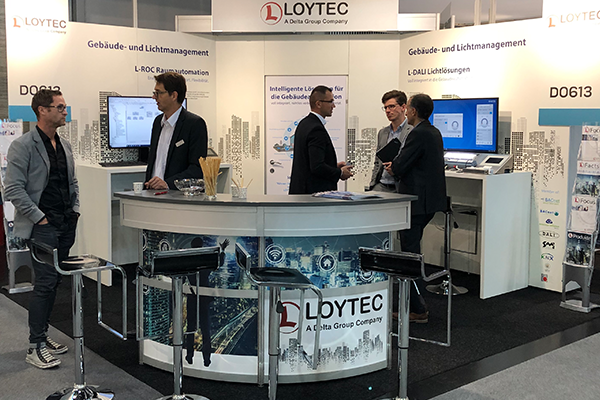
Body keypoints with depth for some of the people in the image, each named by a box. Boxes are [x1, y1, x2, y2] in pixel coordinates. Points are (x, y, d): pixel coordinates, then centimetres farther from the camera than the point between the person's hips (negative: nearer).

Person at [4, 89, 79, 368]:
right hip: (42, 227, -7)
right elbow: (13, 189, -14)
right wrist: (39, 217, -16)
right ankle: (35, 347, 2)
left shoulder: (64, 146, 13)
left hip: (66, 226, 7)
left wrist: (74, 210, 11)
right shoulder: (23, 146, -10)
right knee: (45, 283, -8)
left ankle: (42, 335, 25)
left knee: (53, 282, 12)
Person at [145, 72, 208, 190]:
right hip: (153, 194, 5)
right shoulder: (158, 121, 18)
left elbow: (198, 168, -12)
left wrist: (168, 183, -21)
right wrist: (147, 188, 7)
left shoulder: (195, 123, -6)